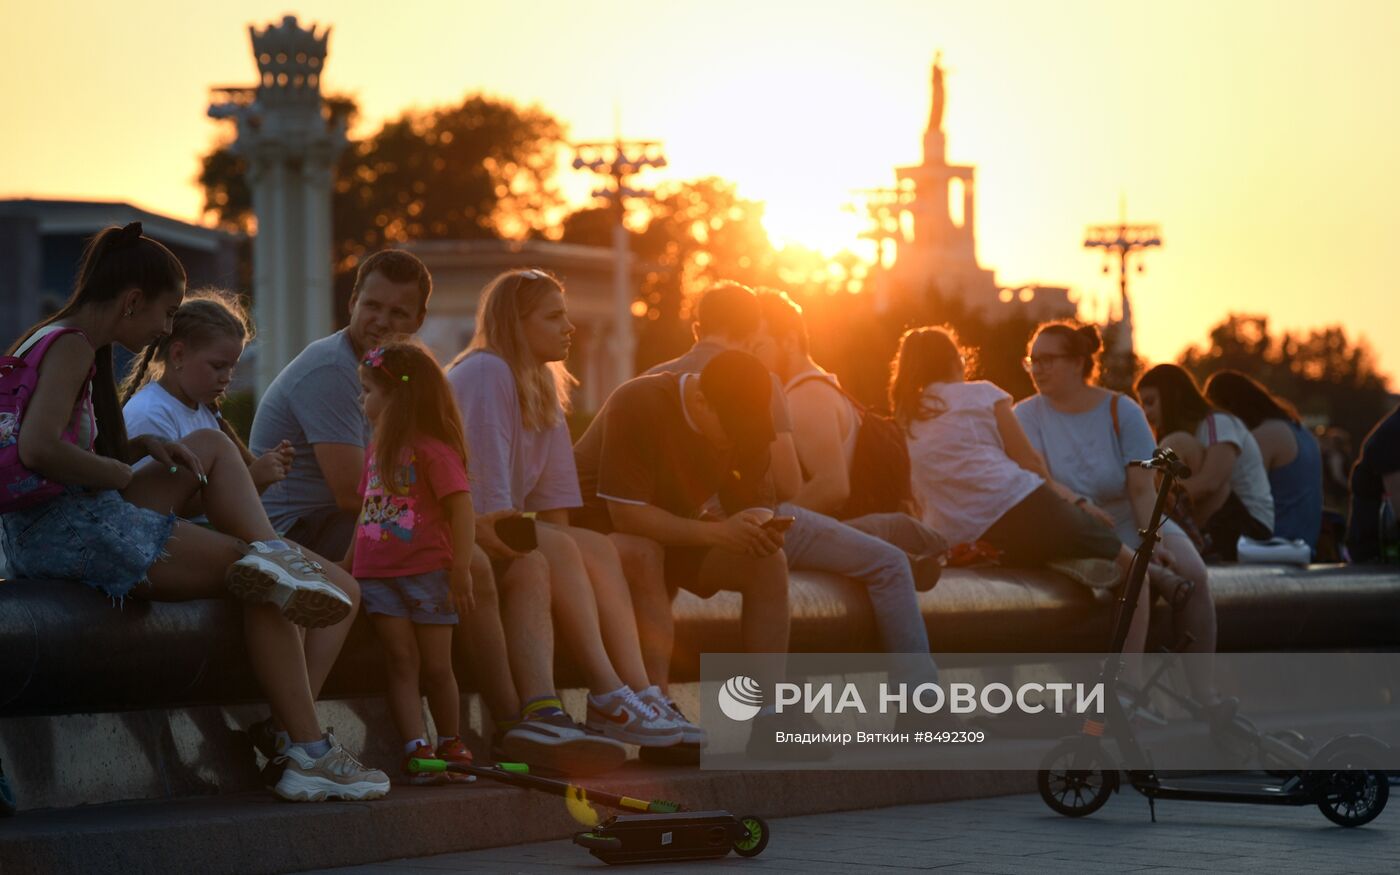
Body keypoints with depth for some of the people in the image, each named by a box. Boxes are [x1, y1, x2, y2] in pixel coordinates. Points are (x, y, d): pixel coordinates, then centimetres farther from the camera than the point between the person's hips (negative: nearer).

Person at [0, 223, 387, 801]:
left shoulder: (50, 341, 22)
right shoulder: (71, 346, -11)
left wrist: (139, 448, 8)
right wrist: (121, 472, -12)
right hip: (74, 530, -11)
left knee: (212, 446, 20)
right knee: (264, 590, -6)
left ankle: (273, 558, -3)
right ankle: (309, 754, -8)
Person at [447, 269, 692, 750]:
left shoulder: (543, 385, 15)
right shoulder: (485, 373, -13)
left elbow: (553, 492, 10)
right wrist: (498, 534, -27)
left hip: (508, 526, 9)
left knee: (600, 550, -8)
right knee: (558, 550, -28)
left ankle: (640, 693, -20)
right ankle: (609, 697, -32)